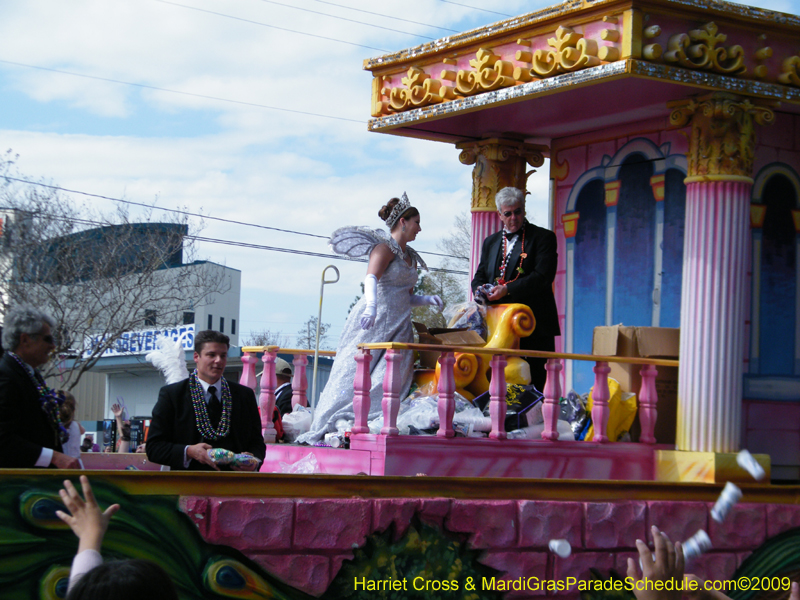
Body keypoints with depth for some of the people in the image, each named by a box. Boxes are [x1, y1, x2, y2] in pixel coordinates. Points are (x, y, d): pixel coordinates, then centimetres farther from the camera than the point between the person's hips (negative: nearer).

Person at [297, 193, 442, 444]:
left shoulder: (409, 256, 20)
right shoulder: (385, 247, -6)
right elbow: (371, 277, -24)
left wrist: (427, 299, 7)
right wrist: (371, 305, -41)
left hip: (399, 327, 8)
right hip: (375, 322, -8)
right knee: (356, 374, -11)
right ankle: (324, 429, -11)